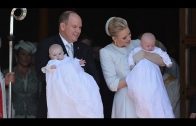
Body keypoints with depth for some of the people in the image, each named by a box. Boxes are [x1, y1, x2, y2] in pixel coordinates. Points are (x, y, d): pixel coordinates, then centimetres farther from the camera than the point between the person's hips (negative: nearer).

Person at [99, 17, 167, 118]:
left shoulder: (137, 43, 7)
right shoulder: (106, 52, -3)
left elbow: (163, 61, 0)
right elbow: (113, 85, -8)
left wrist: (145, 54, -15)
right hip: (126, 101, -3)